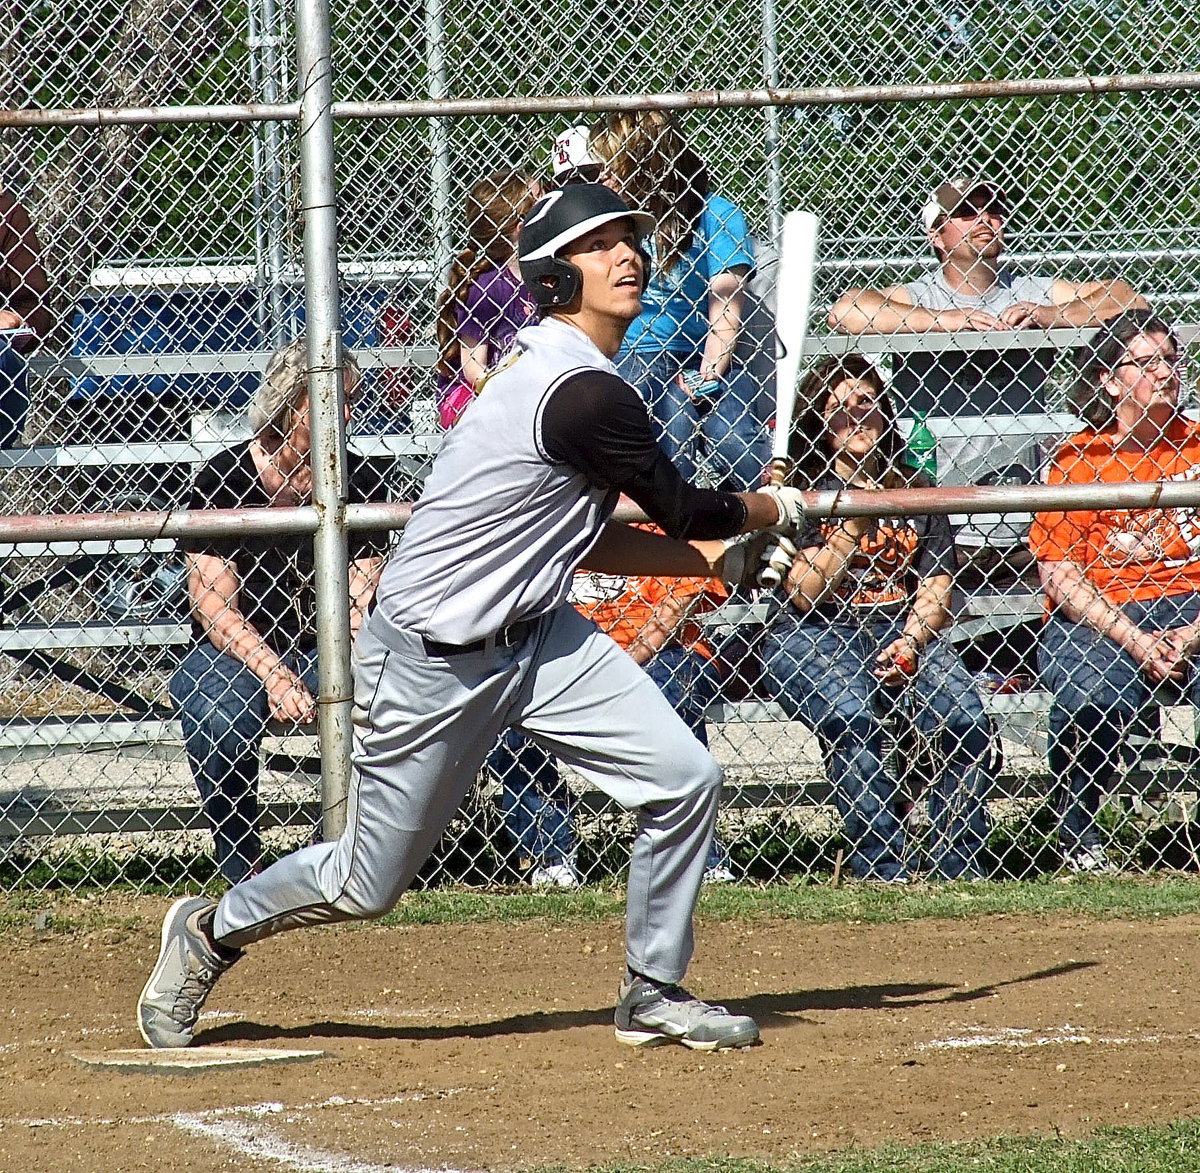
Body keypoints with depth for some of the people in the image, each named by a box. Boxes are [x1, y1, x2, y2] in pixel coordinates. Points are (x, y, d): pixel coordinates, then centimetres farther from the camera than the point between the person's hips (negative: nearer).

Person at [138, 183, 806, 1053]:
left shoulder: (551, 369, 6)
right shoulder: (585, 394, -24)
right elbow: (686, 509, -14)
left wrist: (710, 558, 7)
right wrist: (771, 510, 7)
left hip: (537, 635, 9)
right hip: (434, 658, -9)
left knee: (685, 780, -6)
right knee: (366, 886, 5)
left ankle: (655, 993, 9)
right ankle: (212, 931, 31)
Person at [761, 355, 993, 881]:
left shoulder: (913, 489, 14)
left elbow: (935, 585, 8)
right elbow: (803, 594, -7)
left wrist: (909, 644, -11)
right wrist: (855, 522, -14)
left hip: (902, 630, 3)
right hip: (812, 639, -3)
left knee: (963, 718, -25)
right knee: (851, 716, -34)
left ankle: (961, 869, -19)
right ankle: (883, 872, -31)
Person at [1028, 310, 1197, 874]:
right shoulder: (1078, 461, 4)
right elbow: (1060, 574, -3)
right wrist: (1134, 640, -14)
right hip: (1096, 618, -2)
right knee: (1092, 699, -33)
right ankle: (1078, 839, -9)